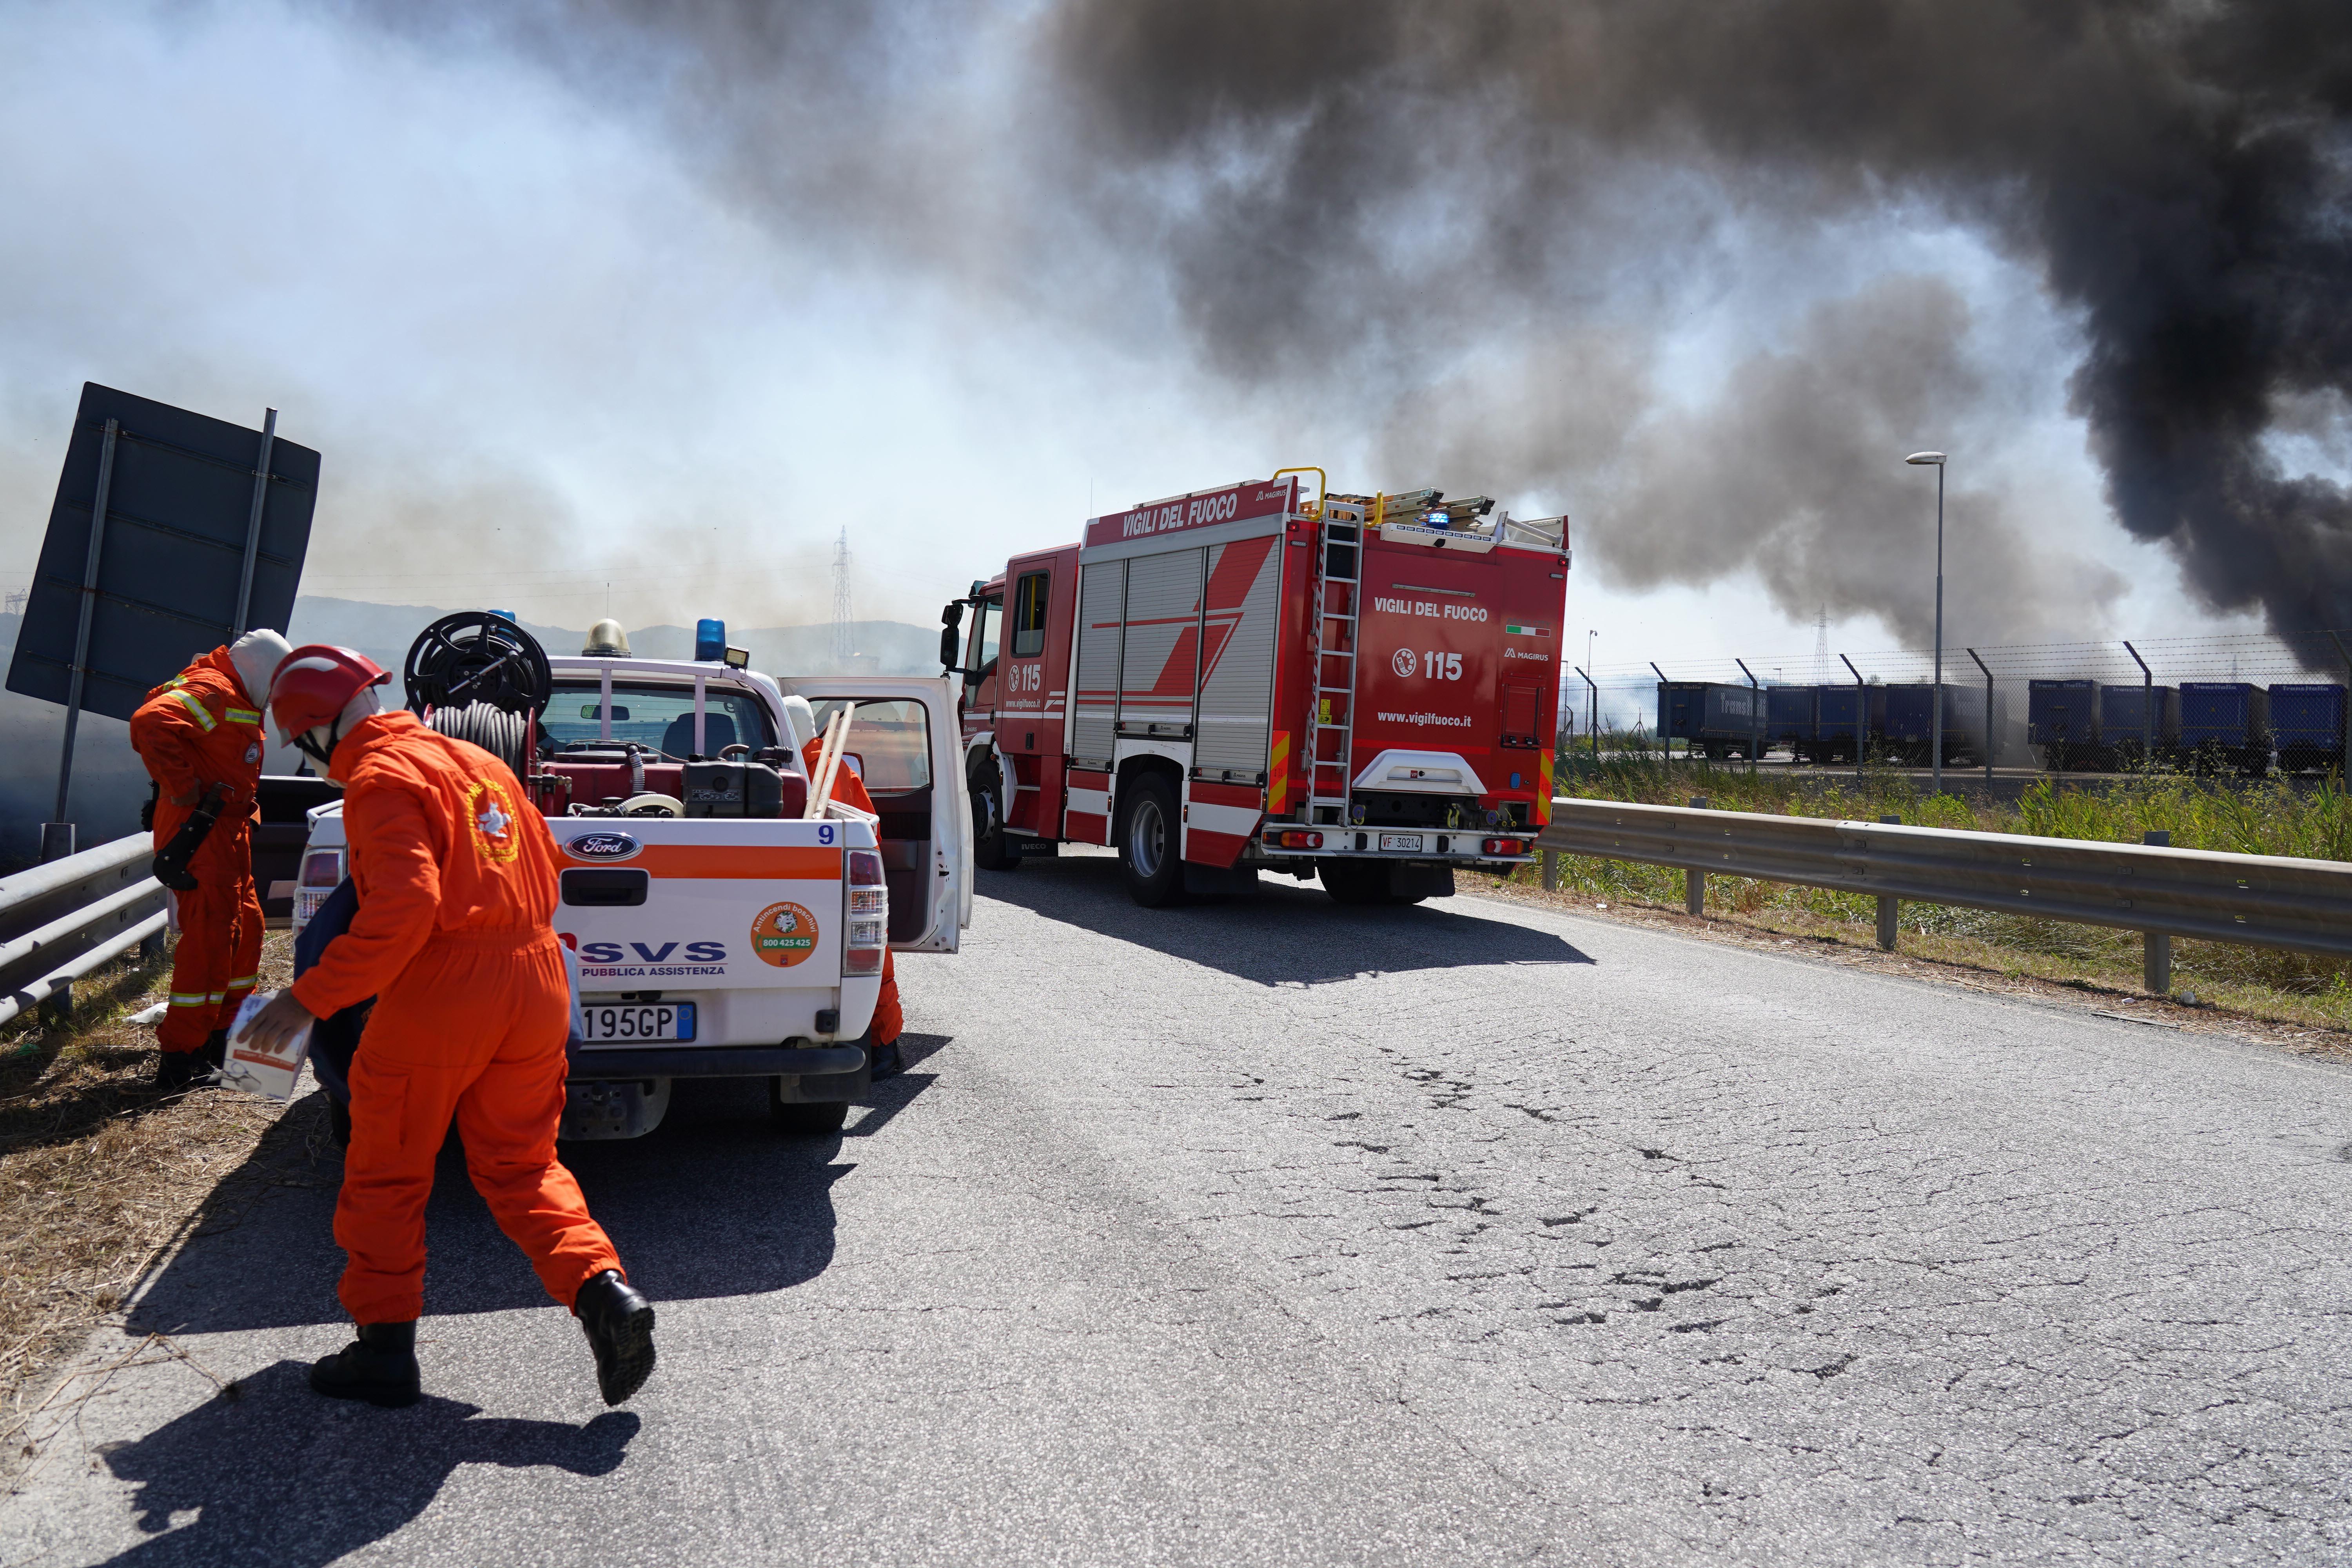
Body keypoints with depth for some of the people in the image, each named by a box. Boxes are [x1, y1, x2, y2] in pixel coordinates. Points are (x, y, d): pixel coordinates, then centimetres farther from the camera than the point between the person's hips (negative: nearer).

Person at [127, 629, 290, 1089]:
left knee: (245, 928, 18)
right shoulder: (212, 691, -15)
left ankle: (223, 1033, 29)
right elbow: (150, 723, -31)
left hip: (227, 835, 11)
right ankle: (181, 1059, -6)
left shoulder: (236, 700, 19)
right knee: (210, 939, -9)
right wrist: (187, 794, -26)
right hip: (201, 838, -11)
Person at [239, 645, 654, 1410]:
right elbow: (545, 869, 20)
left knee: (387, 1176, 11)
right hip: (536, 979, 7)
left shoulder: (381, 779, -9)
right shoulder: (477, 761, 17)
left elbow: (405, 905, -21)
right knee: (521, 1166, 15)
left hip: (439, 996, -7)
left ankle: (385, 1349, 20)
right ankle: (605, 1293, -2)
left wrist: (310, 998, -16)